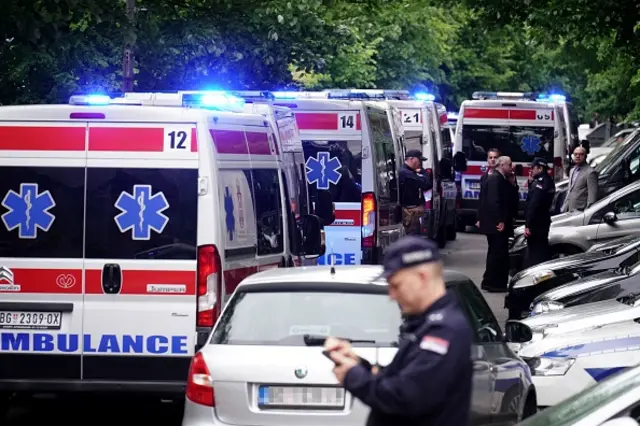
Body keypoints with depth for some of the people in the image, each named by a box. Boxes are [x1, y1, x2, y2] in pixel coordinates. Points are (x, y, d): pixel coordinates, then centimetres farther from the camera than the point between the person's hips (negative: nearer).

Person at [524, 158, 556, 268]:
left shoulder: (539, 183, -17)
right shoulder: (549, 182, 13)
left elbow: (533, 205, -22)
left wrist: (528, 225, -22)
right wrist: (531, 182, 7)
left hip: (536, 225, -10)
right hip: (544, 222, 10)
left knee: (534, 255, -8)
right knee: (542, 251, 17)